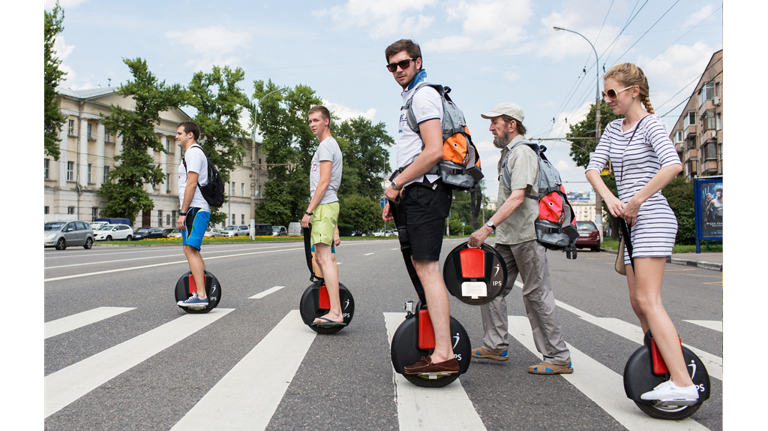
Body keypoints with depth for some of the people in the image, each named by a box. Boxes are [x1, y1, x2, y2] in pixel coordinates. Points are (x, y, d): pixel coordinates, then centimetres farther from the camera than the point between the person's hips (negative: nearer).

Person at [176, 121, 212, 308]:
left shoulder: (193, 152, -8)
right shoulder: (193, 153, 26)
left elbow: (192, 183, -17)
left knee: (190, 249, -17)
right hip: (196, 210, 11)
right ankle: (202, 292, 15)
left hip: (195, 209, -11)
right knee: (193, 251, 12)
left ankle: (200, 295, -21)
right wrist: (184, 212, 22)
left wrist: (182, 213, -19)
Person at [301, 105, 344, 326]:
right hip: (324, 207, 11)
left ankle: (336, 313, -18)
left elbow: (324, 182, -17)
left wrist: (309, 211, -16)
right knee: (319, 257, 14)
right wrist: (313, 210, 22)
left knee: (324, 258, -15)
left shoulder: (326, 145, -8)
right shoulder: (329, 145, 24)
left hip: (324, 206, -11)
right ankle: (332, 302, 21)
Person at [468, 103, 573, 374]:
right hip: (507, 237, 10)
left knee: (537, 294, -5)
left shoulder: (523, 153, -11)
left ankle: (558, 358, 5)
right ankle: (496, 346, 21)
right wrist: (493, 229, 18)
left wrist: (488, 227, -30)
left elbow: (517, 197, -24)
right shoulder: (507, 153, 20)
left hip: (527, 235, -10)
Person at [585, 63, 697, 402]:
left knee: (648, 301, -15)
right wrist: (610, 198, -12)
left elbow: (673, 165, -25)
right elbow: (593, 168, 5)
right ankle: (666, 366, 22)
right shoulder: (613, 129, 16)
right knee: (638, 303, 11)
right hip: (630, 222, 9)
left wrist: (636, 201, -23)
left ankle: (683, 383, -13)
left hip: (652, 219, -9)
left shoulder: (650, 124, -7)